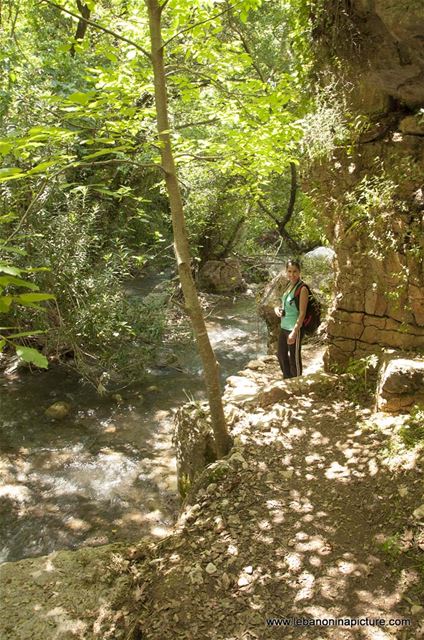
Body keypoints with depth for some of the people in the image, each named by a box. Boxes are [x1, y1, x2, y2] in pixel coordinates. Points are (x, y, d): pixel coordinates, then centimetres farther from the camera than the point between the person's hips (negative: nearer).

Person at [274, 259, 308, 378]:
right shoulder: (288, 285, 7)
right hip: (284, 327, 8)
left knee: (294, 358, 5)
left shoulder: (302, 289, -17)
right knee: (281, 355, 20)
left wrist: (294, 333, -22)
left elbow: (302, 313, -19)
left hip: (295, 329, -8)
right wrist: (277, 308, -1)